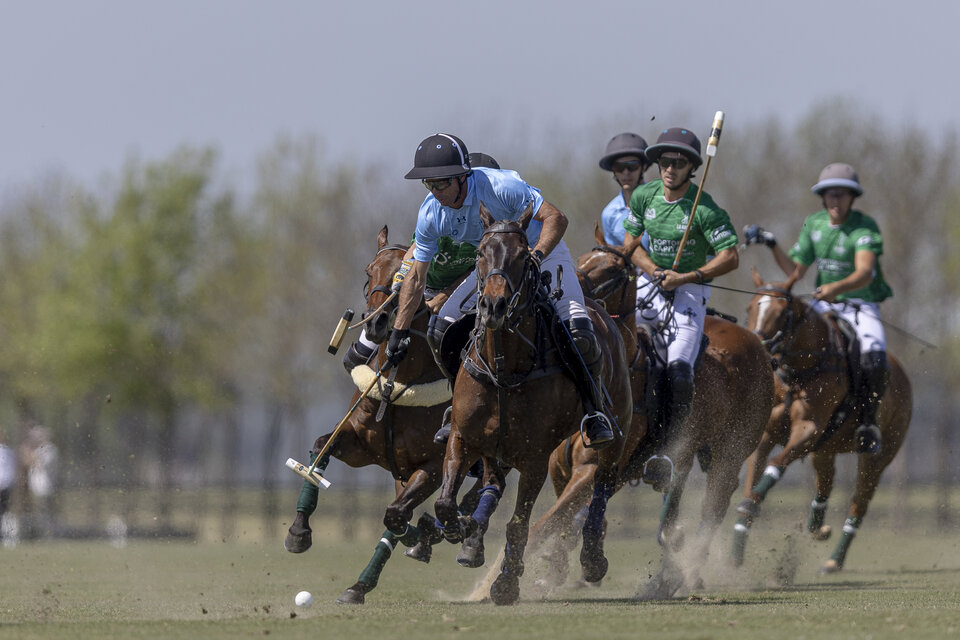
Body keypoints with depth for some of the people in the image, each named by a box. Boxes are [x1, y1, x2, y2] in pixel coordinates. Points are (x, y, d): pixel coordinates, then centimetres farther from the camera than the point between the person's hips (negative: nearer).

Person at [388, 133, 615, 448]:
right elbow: (416, 276, -5)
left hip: (544, 251, -5)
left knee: (578, 331, -27)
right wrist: (399, 331, -6)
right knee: (442, 328, -9)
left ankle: (594, 412, -6)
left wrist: (535, 256, -45)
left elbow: (556, 217, -29)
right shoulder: (431, 214, -14)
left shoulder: (499, 186, -31)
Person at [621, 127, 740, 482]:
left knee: (679, 372, -22)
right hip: (650, 289, 5)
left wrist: (685, 278, -21)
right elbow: (631, 243, 10)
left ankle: (662, 448, -16)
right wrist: (655, 272, -8)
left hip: (689, 293, -5)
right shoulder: (644, 196, 1)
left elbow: (730, 257, -14)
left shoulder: (705, 210, -14)